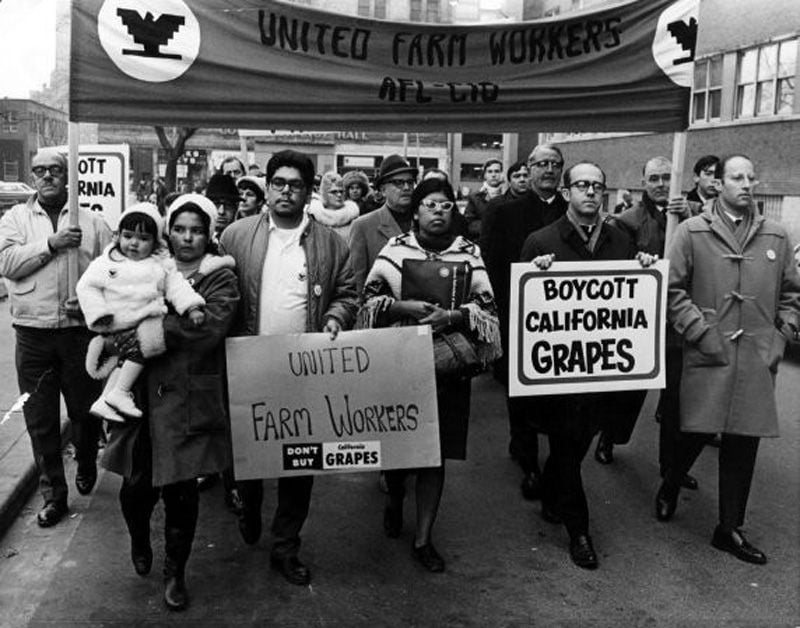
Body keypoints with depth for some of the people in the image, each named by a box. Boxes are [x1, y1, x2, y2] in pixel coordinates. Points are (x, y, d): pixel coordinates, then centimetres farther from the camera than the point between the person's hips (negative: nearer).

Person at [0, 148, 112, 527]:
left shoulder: (92, 222, 5)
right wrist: (51, 243, -16)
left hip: (80, 330, 0)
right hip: (32, 335, 1)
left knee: (86, 411, 9)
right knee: (40, 419, 6)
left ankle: (86, 467, 39)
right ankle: (53, 495, 19)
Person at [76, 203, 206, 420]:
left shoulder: (162, 265, 10)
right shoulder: (105, 263, 8)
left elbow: (177, 287, 2)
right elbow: (87, 287, 3)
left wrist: (192, 308, -16)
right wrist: (100, 316, -10)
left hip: (146, 325, -1)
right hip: (113, 330, 1)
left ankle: (117, 392, -17)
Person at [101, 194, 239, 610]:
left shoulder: (219, 277, 1)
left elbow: (210, 326, -16)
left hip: (188, 399, -2)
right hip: (141, 392, 3)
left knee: (180, 489, 4)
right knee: (136, 484, 4)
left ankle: (175, 572, 26)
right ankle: (139, 542, 39)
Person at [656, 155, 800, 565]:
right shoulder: (692, 231, 0)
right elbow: (672, 289, -2)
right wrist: (700, 332, -8)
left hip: (758, 360, 3)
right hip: (707, 355, -3)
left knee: (744, 444, 5)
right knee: (697, 432, 1)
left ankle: (730, 530, 20)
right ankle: (669, 489, 34)